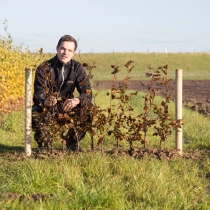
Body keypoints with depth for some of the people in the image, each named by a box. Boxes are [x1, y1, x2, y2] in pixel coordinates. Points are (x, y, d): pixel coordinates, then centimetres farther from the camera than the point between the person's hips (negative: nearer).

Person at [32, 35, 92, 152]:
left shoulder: (77, 68, -4)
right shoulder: (44, 68, -12)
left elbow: (87, 93, -12)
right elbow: (38, 94, -21)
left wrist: (77, 100, -37)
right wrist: (45, 101, -47)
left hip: (67, 107, 3)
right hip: (46, 109, -3)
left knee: (88, 111, -24)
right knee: (35, 116, -36)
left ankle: (72, 144, -1)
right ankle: (44, 146, -6)